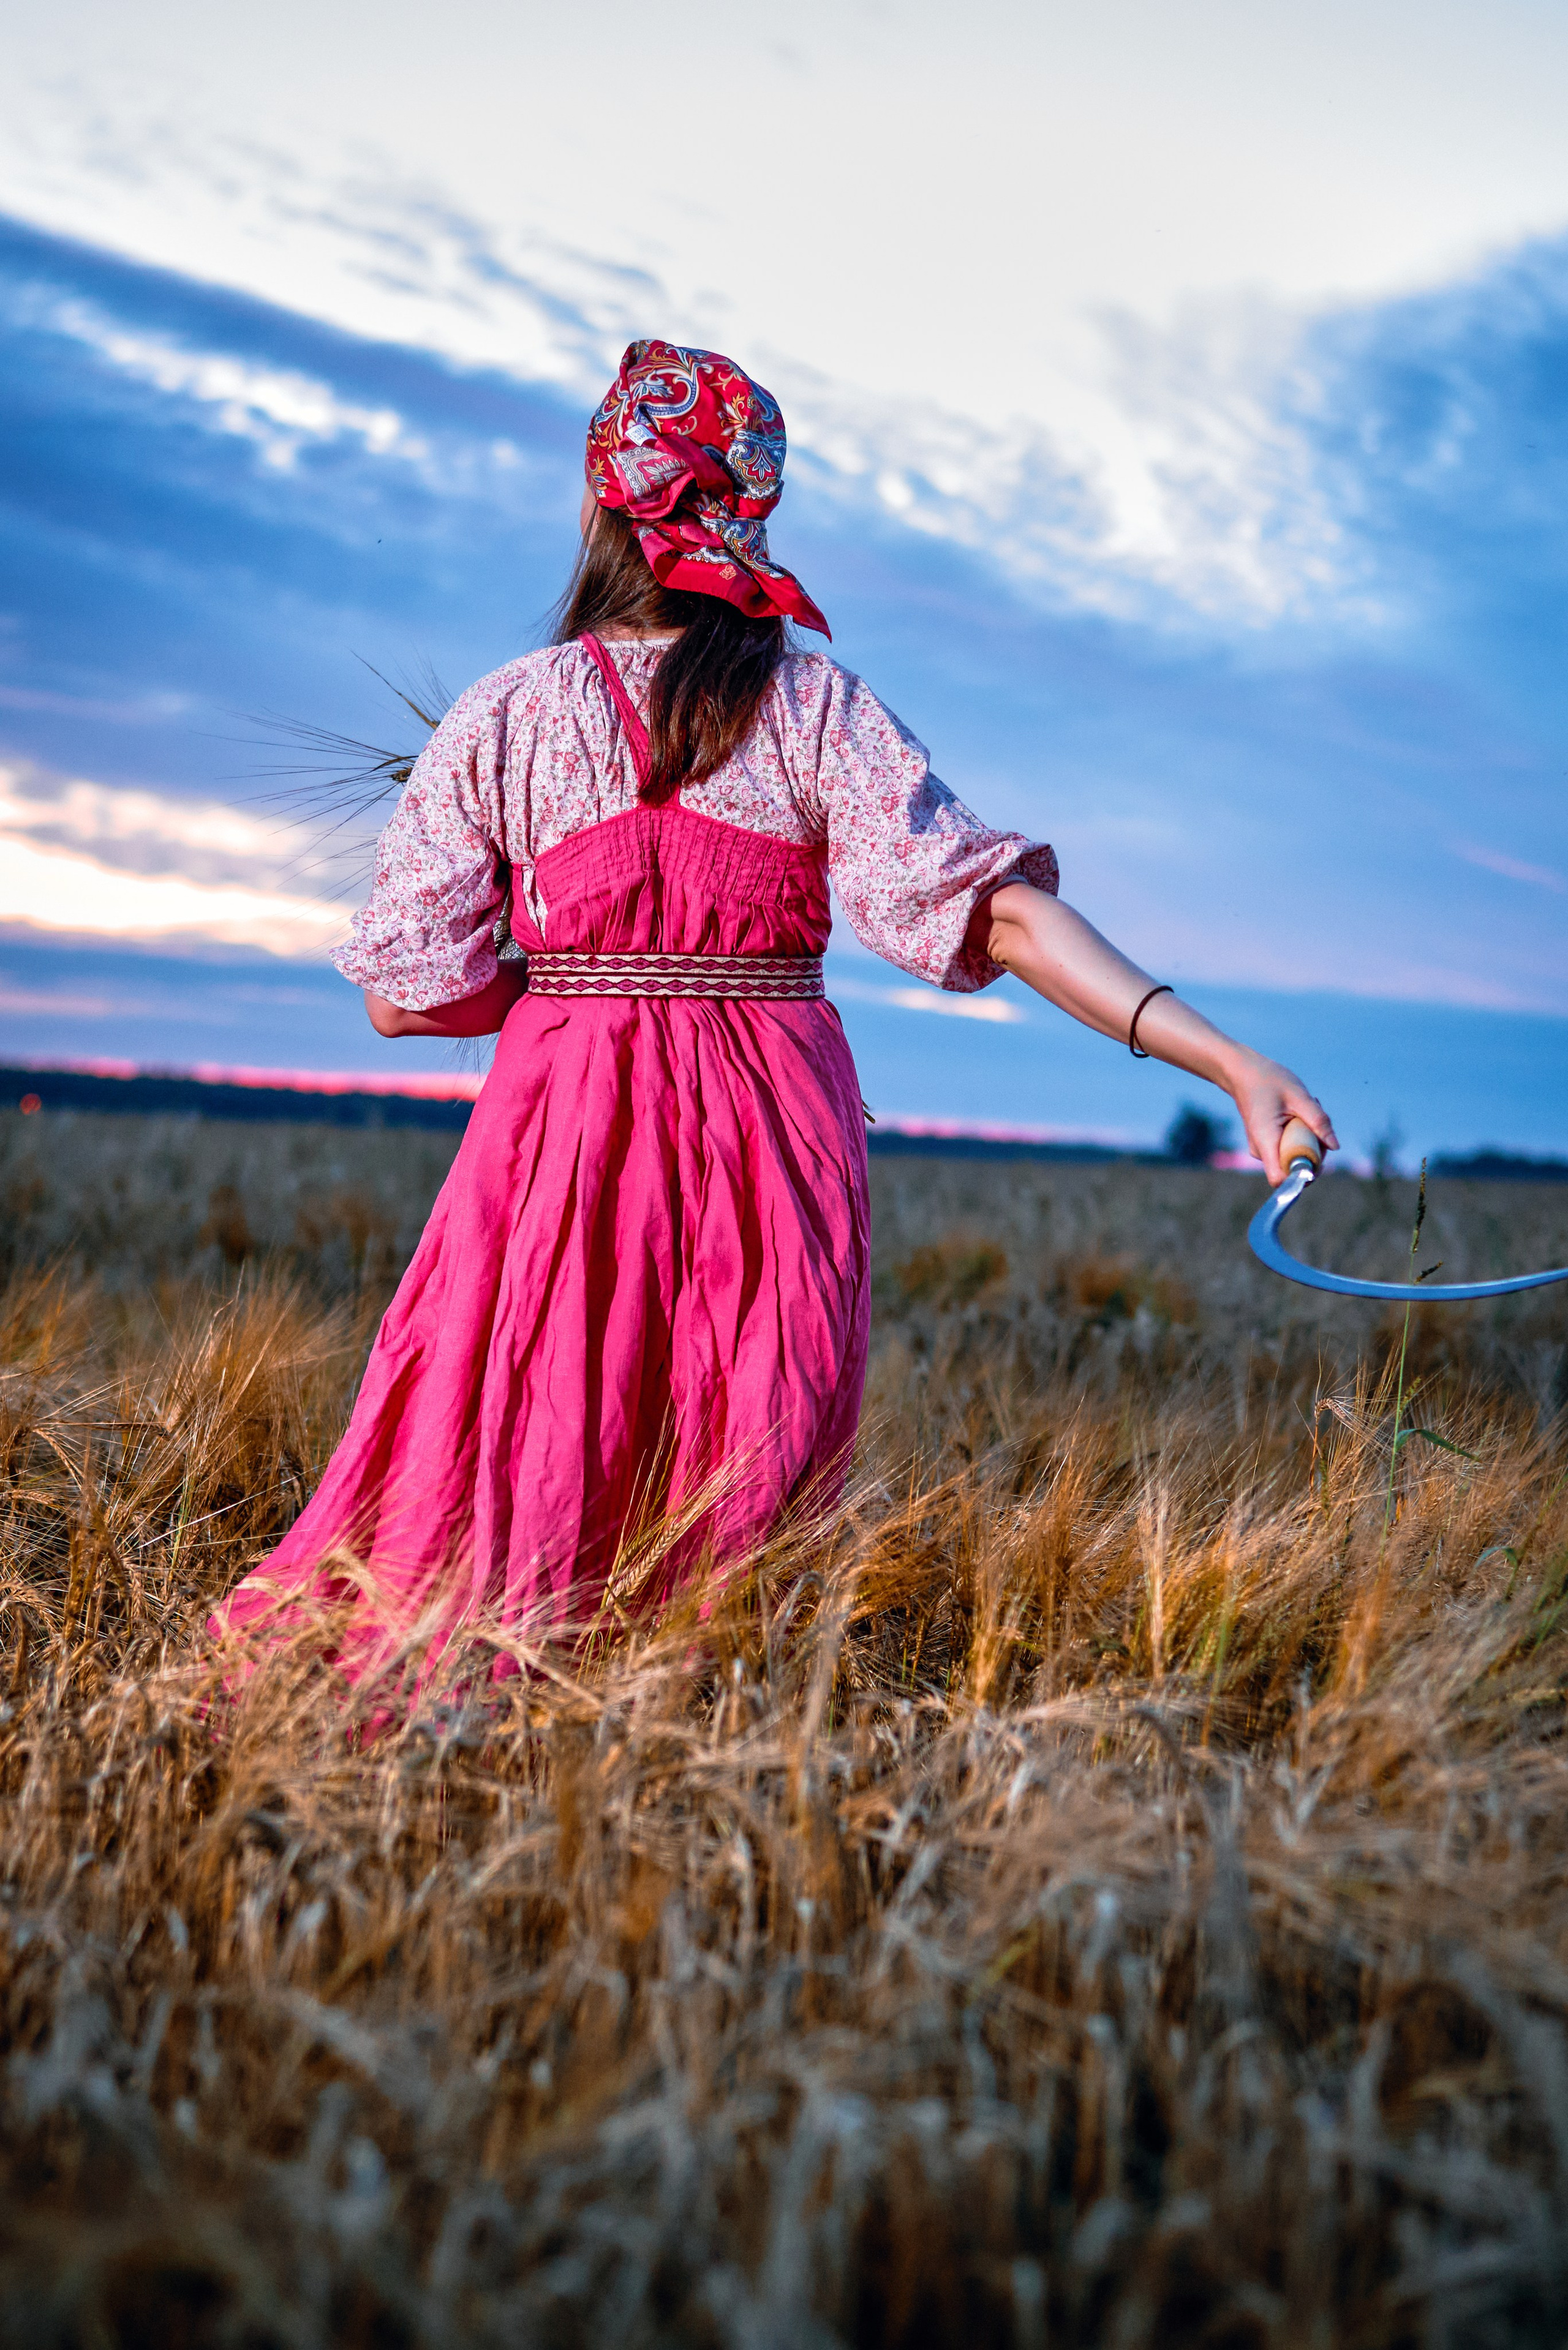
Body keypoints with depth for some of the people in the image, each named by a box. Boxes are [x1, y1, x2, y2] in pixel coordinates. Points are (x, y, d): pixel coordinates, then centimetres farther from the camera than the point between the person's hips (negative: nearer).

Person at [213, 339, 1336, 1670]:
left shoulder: (501, 718, -1)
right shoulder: (819, 709, -3)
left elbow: (409, 992, -2)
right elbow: (991, 912, -14)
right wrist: (1228, 1061, -16)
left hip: (564, 1115, 0)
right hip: (776, 1128, 0)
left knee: (504, 1469, 10)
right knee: (747, 1464, 9)